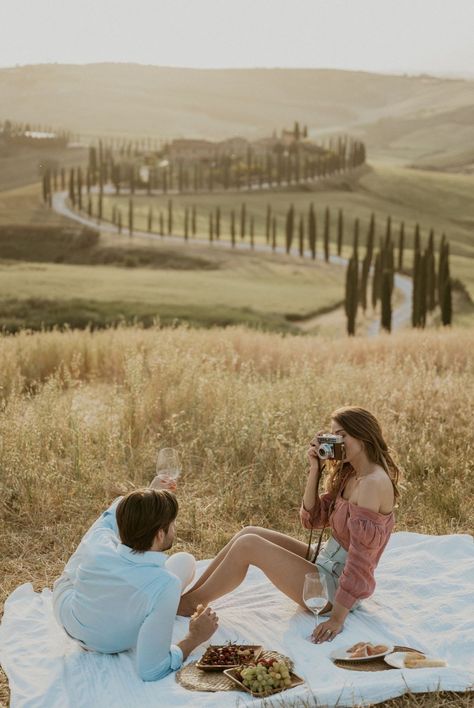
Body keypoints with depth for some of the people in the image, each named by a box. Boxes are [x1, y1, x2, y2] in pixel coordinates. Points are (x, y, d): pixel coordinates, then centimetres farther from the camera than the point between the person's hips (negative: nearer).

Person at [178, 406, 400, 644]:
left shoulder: (374, 482, -23)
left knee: (248, 544, -14)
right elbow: (312, 519, 7)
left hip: (337, 587, -9)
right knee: (249, 533, 2)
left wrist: (337, 617, -25)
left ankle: (190, 604, 4)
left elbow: (361, 557, -25)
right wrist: (315, 469, -5)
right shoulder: (350, 474, 6)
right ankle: (187, 596, 8)